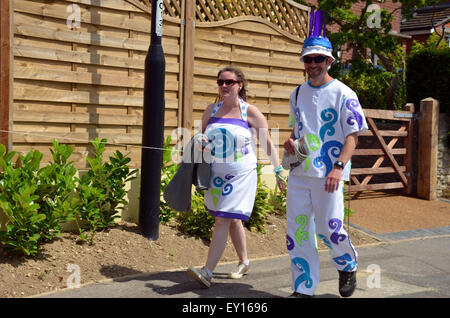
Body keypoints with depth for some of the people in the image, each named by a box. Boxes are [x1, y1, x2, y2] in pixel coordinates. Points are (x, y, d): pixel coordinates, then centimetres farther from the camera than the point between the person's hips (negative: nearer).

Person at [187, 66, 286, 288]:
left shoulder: (250, 112, -3)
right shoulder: (211, 111, 8)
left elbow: (267, 144, 1)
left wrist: (278, 171, -1)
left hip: (240, 175, -5)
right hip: (216, 174, 5)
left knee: (223, 220, -12)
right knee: (233, 220, 15)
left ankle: (207, 272, -17)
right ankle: (244, 262, 32)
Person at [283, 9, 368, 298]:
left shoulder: (343, 94, -5)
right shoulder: (298, 94, 13)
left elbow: (353, 135, -9)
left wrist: (339, 166, -23)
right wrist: (291, 142, 2)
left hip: (328, 174, -5)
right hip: (299, 172, 6)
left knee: (329, 229, -5)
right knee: (297, 231, 5)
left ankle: (348, 267, 28)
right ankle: (304, 289, 18)